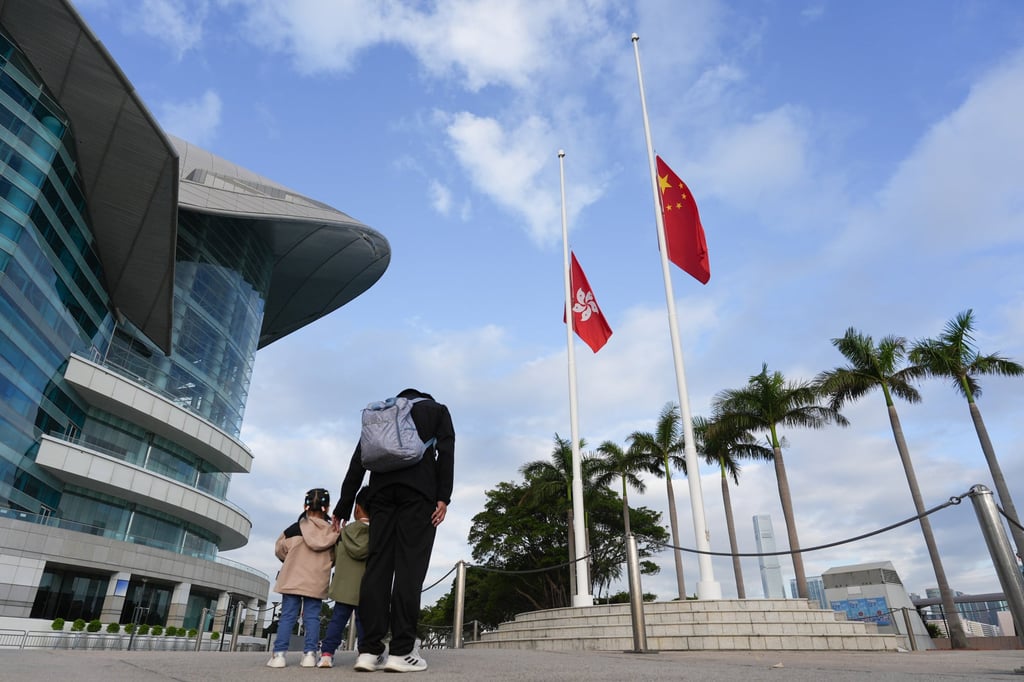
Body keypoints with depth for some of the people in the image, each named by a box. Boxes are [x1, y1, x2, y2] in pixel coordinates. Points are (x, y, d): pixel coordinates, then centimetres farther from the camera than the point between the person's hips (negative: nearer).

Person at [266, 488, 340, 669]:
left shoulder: (293, 529, -5)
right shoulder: (333, 532, -1)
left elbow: (280, 550, 6)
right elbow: (334, 558, 7)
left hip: (293, 579, -1)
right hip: (317, 582, 1)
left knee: (287, 616, 5)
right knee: (312, 617, 6)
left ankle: (278, 654, 1)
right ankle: (310, 653, -1)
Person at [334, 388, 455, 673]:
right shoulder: (437, 409, 19)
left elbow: (358, 461, 18)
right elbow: (446, 451, 0)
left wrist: (343, 508, 17)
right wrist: (443, 496, -6)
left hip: (382, 489, 3)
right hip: (419, 488, -3)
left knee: (378, 564, 1)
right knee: (410, 564, -7)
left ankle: (369, 650, -4)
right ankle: (401, 651, -11)